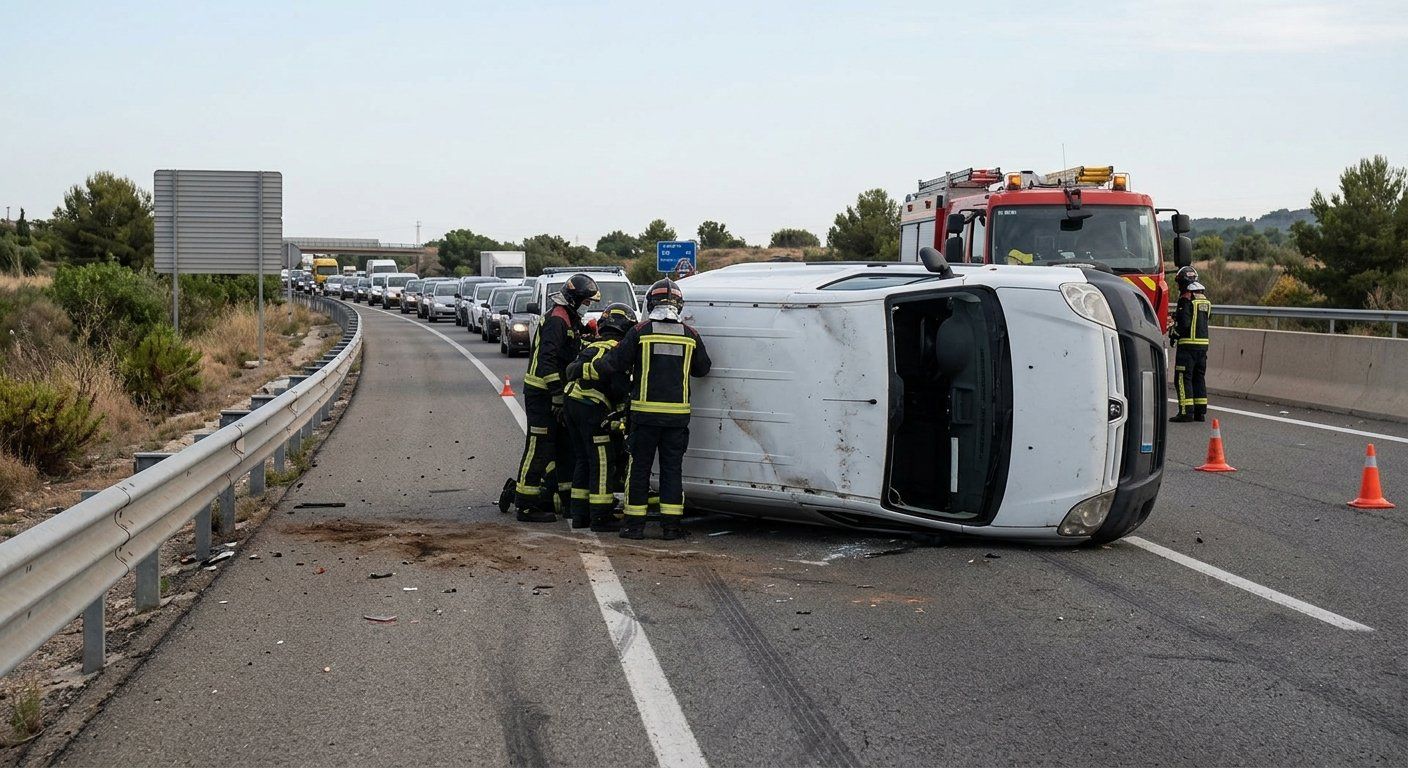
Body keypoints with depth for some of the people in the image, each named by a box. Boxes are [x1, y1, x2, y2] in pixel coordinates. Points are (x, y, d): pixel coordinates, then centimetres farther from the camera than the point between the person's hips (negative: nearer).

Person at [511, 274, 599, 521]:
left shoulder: (570, 319, 18)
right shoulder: (556, 319, -16)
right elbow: (548, 360, -24)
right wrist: (558, 396, -24)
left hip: (556, 393, 10)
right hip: (542, 393, -10)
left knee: (565, 445, 15)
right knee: (539, 448, -9)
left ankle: (567, 497, 24)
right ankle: (526, 505, -6)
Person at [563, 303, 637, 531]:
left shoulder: (591, 347, 21)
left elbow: (571, 371, 23)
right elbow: (620, 387, -14)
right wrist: (621, 412, -3)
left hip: (572, 402, 9)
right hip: (593, 409, -9)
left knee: (583, 460, 17)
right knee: (602, 463, -3)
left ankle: (579, 514, 20)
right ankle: (601, 517, -2)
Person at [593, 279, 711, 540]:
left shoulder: (640, 332, -4)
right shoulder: (690, 335, 2)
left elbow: (614, 362, -2)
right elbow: (703, 369, 14)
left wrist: (584, 369, 14)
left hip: (645, 412, -2)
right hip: (677, 414, 2)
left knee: (639, 468, 7)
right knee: (672, 469, 9)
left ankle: (635, 524, 8)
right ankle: (672, 525, 8)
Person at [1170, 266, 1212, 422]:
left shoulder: (1186, 298, -12)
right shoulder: (1204, 297, 12)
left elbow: (1184, 322, -19)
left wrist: (1173, 333, -1)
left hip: (1188, 344, -8)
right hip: (1203, 343, 8)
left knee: (1183, 378, -4)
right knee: (1199, 377, 13)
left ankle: (1186, 411, -9)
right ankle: (1200, 412, 15)